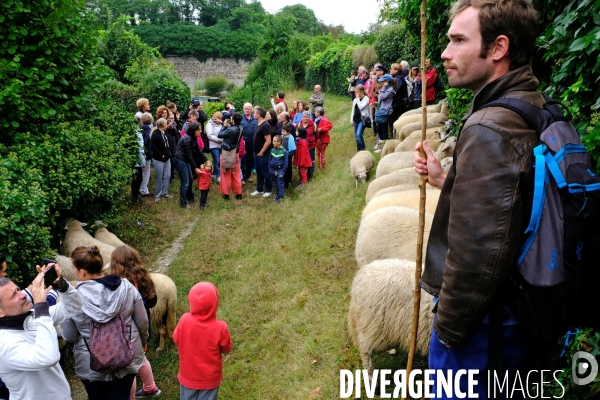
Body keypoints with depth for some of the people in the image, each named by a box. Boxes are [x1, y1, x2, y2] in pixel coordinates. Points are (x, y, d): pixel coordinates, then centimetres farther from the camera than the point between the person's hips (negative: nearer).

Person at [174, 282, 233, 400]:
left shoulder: (184, 320, -23)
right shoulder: (220, 328, -29)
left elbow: (176, 340, -4)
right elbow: (226, 348, -10)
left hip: (188, 375, 2)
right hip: (210, 378, -2)